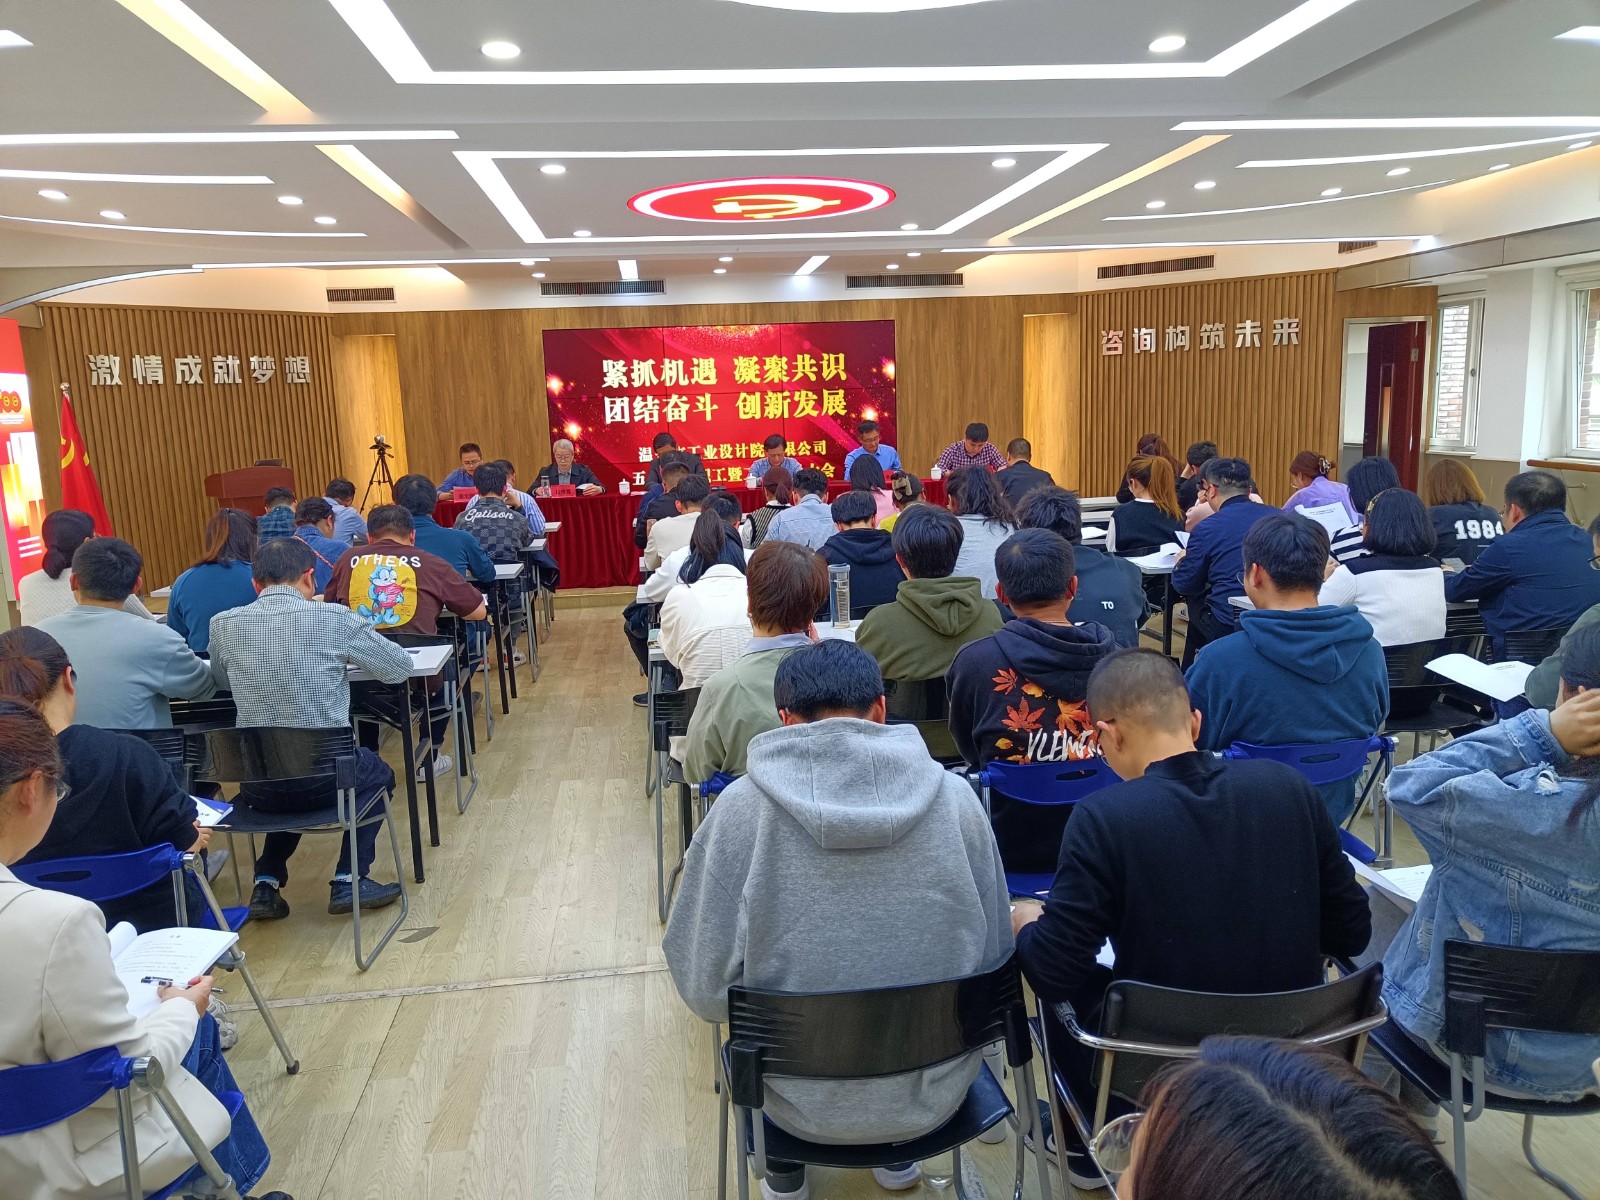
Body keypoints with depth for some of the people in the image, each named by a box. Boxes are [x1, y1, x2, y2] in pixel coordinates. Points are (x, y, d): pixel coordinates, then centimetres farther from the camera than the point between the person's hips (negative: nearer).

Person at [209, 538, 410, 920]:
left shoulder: (223, 625, -1)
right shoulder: (334, 619, -10)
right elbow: (401, 667, 3)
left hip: (256, 786, 4)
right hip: (325, 778, -4)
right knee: (378, 773, 29)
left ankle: (267, 883, 24)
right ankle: (349, 881, 19)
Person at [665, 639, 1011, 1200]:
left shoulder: (741, 806, -16)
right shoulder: (955, 798, -11)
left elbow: (704, 988, -12)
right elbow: (993, 956, 0)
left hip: (805, 1104, -1)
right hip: (934, 1095, 2)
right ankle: (900, 1154, 47)